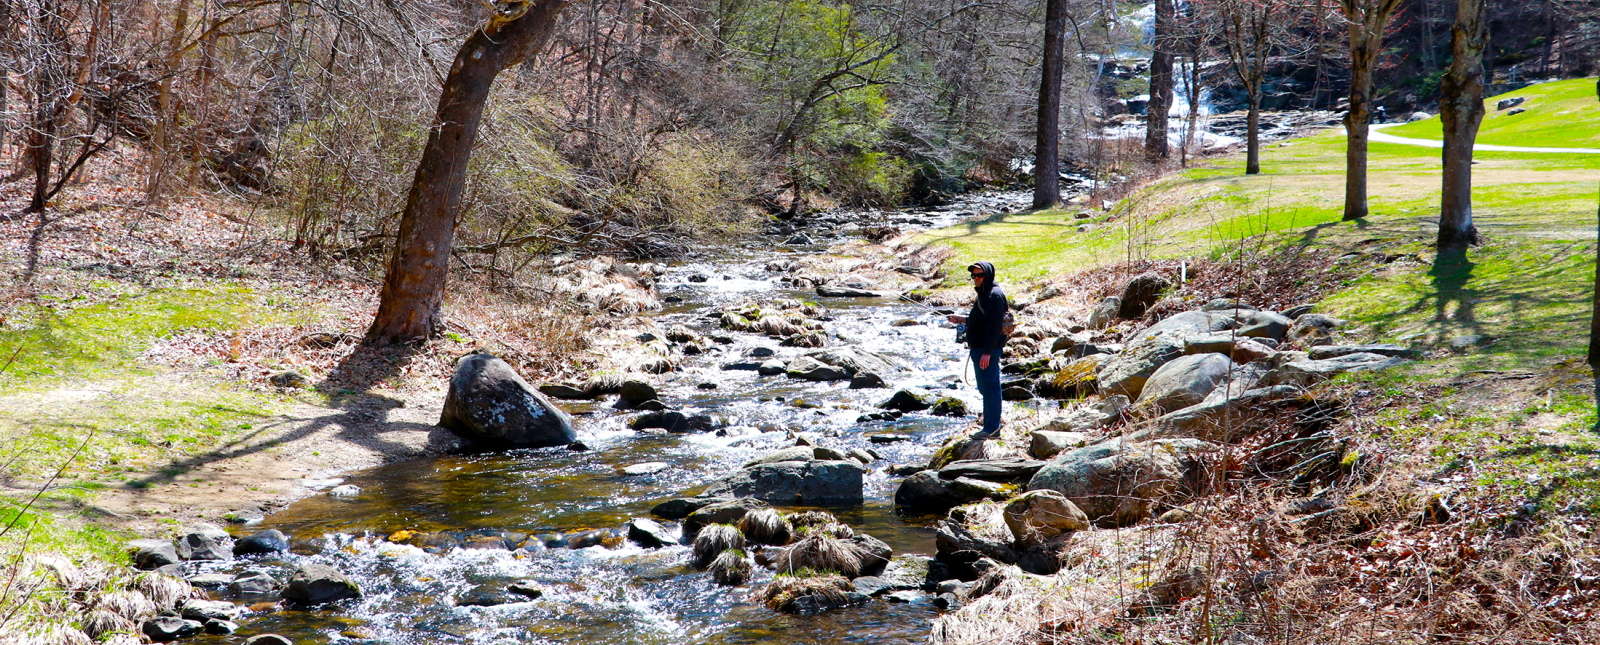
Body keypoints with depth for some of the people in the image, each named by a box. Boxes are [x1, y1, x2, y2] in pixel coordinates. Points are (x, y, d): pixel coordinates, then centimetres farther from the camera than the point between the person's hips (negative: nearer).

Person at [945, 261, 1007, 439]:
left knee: (990, 387, -7)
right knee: (985, 388, 15)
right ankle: (991, 426, 22)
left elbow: (994, 325, -22)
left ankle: (992, 428, -4)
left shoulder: (994, 296, -16)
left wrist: (987, 352, -24)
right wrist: (962, 319, 15)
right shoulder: (983, 294, 17)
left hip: (988, 350, -11)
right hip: (979, 349, 11)